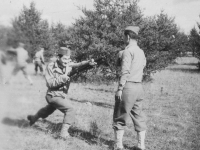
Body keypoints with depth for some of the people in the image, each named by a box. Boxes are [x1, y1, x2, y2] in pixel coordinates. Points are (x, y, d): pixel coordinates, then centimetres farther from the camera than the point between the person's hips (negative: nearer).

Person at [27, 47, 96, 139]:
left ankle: (33, 118, 56)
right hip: (54, 95, -7)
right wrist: (62, 78, -36)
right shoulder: (51, 67, -18)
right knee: (70, 109, -21)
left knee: (49, 109, 30)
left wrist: (88, 62, -39)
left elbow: (78, 65, -21)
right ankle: (64, 132, -15)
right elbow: (50, 83, -23)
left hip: (61, 94, 7)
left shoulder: (68, 65, -8)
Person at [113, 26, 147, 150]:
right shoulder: (141, 52, 14)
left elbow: (125, 71, -16)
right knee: (139, 116, 12)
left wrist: (120, 88, -15)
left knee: (120, 117, 3)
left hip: (128, 86, -7)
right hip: (139, 87, 7)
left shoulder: (127, 51, -10)